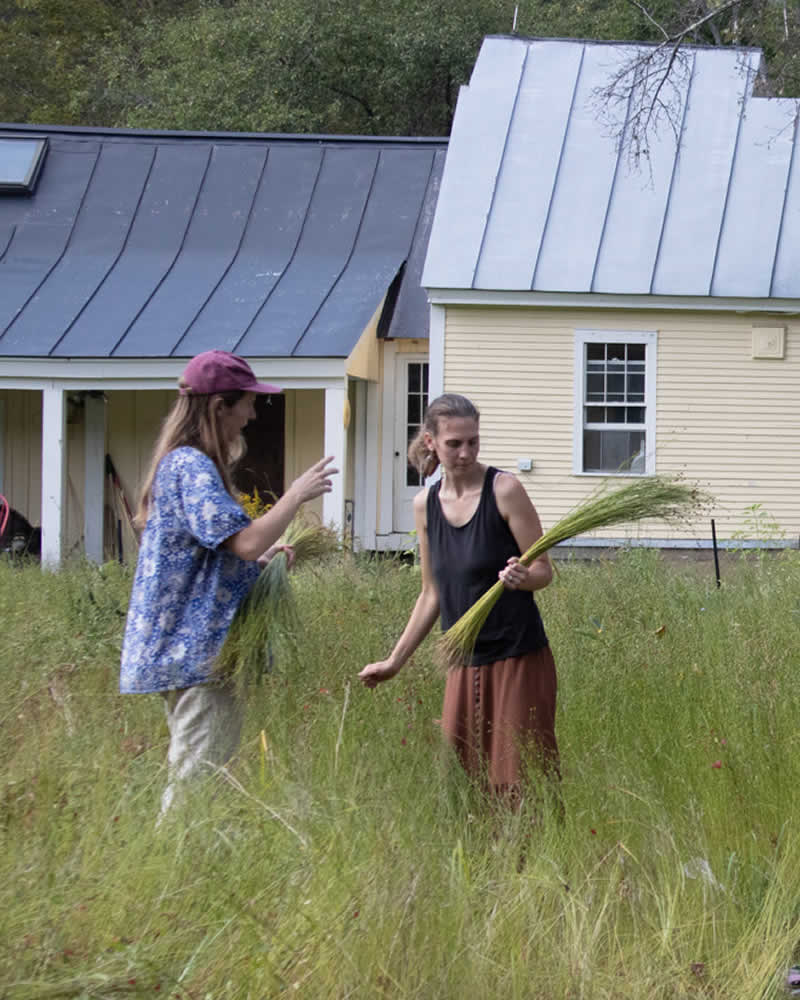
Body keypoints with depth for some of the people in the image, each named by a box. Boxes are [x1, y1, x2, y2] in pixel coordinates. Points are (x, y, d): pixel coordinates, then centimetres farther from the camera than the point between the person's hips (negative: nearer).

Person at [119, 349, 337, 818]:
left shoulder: (188, 464, 18)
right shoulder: (191, 467, -15)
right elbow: (247, 541, -25)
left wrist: (262, 559, 13)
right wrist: (299, 493, -12)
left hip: (190, 651, 11)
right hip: (196, 653, -11)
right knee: (198, 779, -10)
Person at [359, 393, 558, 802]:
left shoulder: (503, 489, -9)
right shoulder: (425, 505, 7)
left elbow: (543, 570, -5)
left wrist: (521, 577, -28)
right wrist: (395, 660, 19)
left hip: (518, 660, -5)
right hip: (464, 666, 5)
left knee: (517, 779, -7)